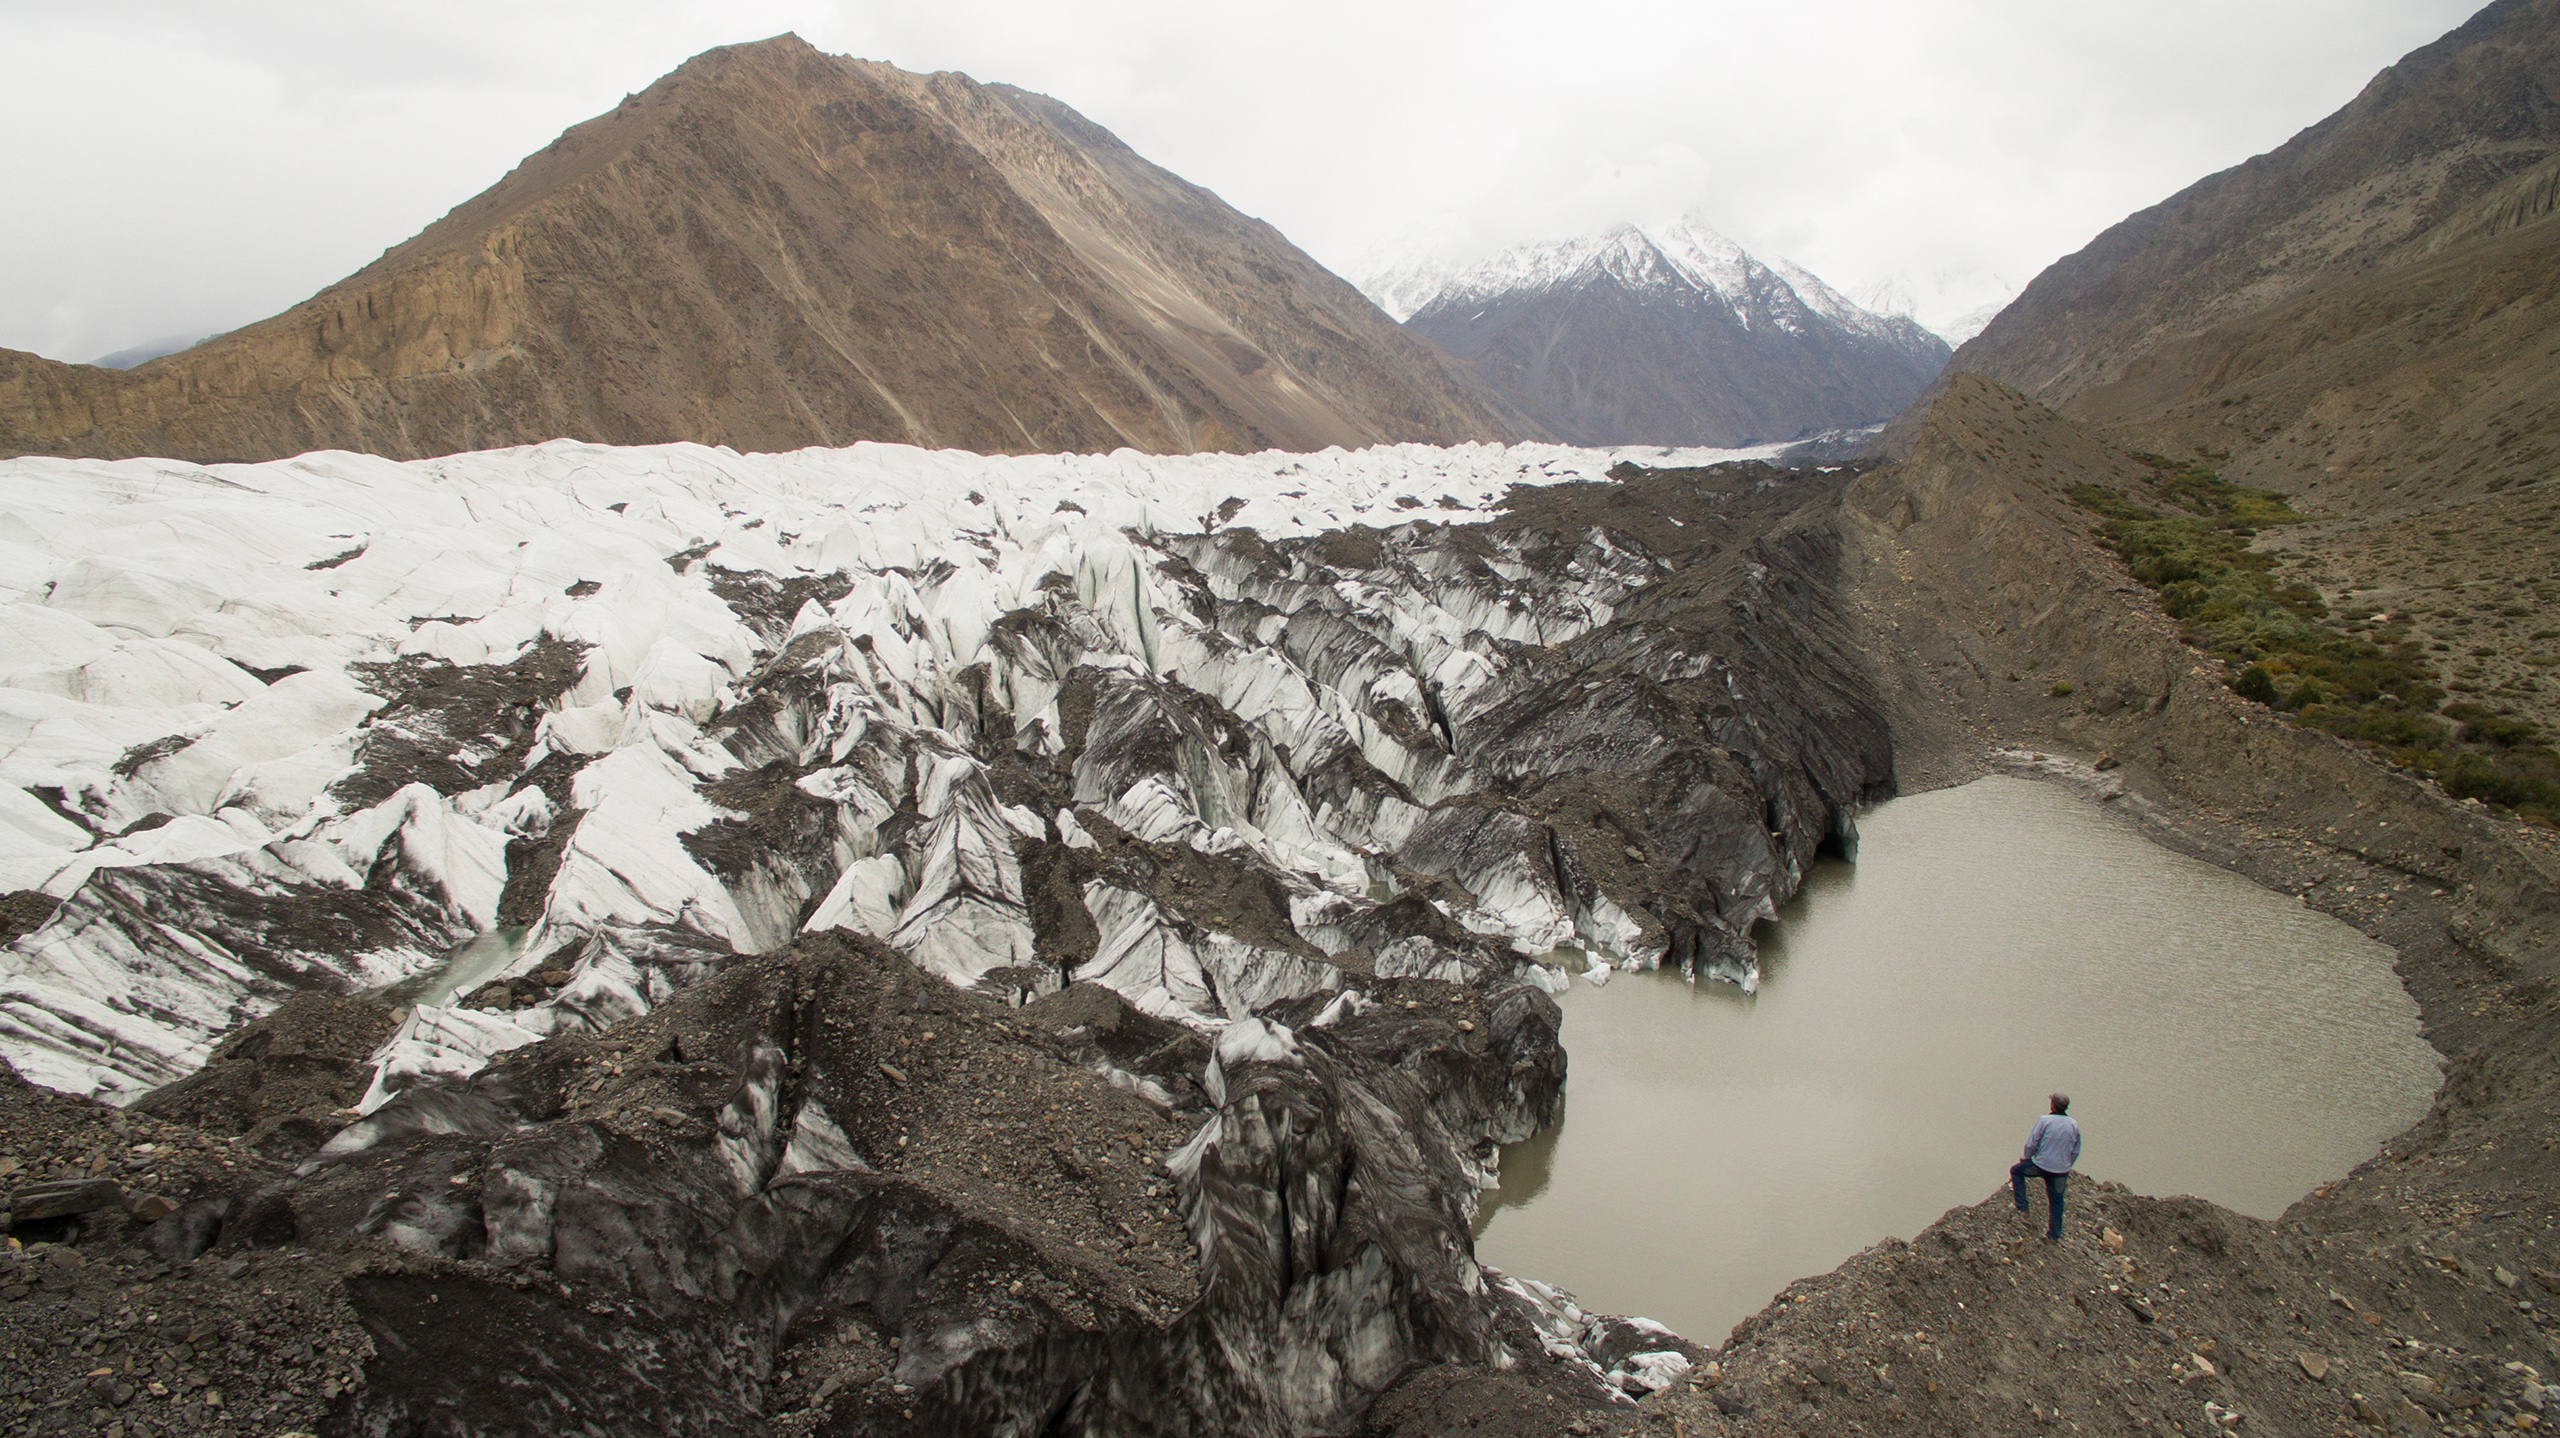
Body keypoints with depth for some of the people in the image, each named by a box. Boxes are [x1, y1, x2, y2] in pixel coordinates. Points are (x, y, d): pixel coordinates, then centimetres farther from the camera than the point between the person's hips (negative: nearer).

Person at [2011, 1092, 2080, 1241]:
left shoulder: (2045, 1120, -15)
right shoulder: (2074, 1124, 0)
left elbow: (2031, 1144, -11)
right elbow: (2076, 1152, 9)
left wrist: (2027, 1158, 7)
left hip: (2042, 1165, -4)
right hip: (2061, 1170, 4)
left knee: (2016, 1170, 20)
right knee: (2056, 1201, 16)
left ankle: (2022, 1205, 16)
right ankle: (2054, 1235, 23)